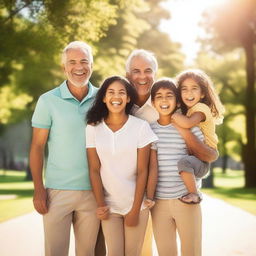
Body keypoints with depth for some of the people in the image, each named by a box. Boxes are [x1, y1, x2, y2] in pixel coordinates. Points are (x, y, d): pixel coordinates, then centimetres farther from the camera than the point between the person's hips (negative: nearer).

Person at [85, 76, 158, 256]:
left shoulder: (141, 126, -9)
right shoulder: (93, 128, -4)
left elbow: (142, 171, -8)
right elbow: (94, 170, -3)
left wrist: (135, 209, -9)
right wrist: (100, 205, -7)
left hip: (136, 204, -1)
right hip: (109, 205, 1)